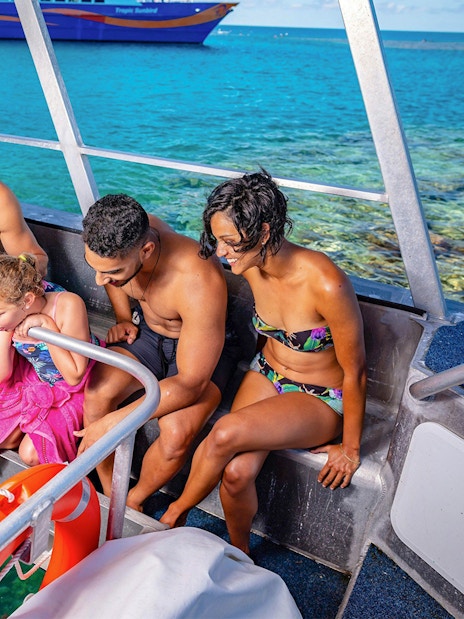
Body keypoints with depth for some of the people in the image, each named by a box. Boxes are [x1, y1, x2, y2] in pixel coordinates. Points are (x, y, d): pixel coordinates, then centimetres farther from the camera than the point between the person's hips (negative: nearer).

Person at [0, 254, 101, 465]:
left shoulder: (68, 305, -34)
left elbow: (74, 376, -31)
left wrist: (47, 325, -36)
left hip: (73, 390, -5)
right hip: (34, 383, 5)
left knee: (31, 454, -13)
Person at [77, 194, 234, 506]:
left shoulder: (199, 283, -39)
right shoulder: (120, 238, -20)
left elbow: (191, 384, -32)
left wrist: (113, 422, -30)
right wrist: (124, 319, -2)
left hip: (199, 350, -4)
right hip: (146, 330, 5)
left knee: (177, 436, -28)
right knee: (95, 396, -22)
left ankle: (134, 499, 6)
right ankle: (109, 496, 2)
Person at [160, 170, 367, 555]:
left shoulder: (327, 285, -31)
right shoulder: (253, 266, -11)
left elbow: (355, 372, -19)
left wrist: (350, 448, -9)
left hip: (321, 399, -5)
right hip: (266, 375, 5)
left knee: (226, 434, -28)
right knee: (236, 471, -20)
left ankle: (174, 515, 2)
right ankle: (239, 553, 12)